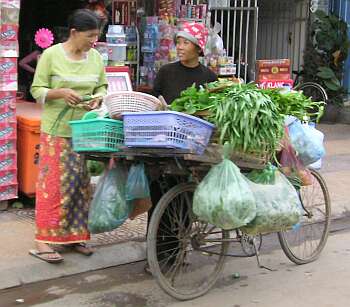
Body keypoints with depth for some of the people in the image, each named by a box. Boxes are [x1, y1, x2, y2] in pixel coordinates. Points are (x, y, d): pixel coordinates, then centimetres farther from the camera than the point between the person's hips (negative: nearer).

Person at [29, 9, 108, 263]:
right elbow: (37, 90, -4)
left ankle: (73, 235, 21)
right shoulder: (51, 55, -7)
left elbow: (102, 86, 16)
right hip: (57, 131, -5)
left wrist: (98, 98, -7)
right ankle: (43, 240, 0)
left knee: (81, 184, 8)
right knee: (53, 184, -5)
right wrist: (61, 93, -22)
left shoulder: (96, 58, 7)